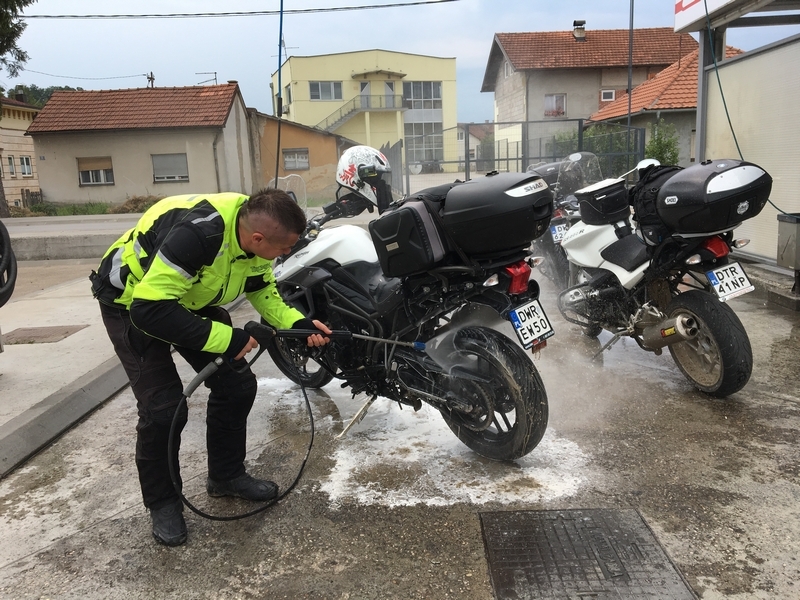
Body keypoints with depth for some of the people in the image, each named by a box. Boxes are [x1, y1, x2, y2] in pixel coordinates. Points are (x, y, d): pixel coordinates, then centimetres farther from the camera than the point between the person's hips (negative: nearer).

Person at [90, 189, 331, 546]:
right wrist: (227, 339, -35)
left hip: (189, 299, 7)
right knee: (163, 408, -15)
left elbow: (262, 291, 1)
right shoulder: (197, 232, -40)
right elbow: (149, 310, -39)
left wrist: (298, 324, -15)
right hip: (133, 303, -7)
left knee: (237, 384, 1)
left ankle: (226, 476, 22)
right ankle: (161, 502, 11)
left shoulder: (254, 233, -15)